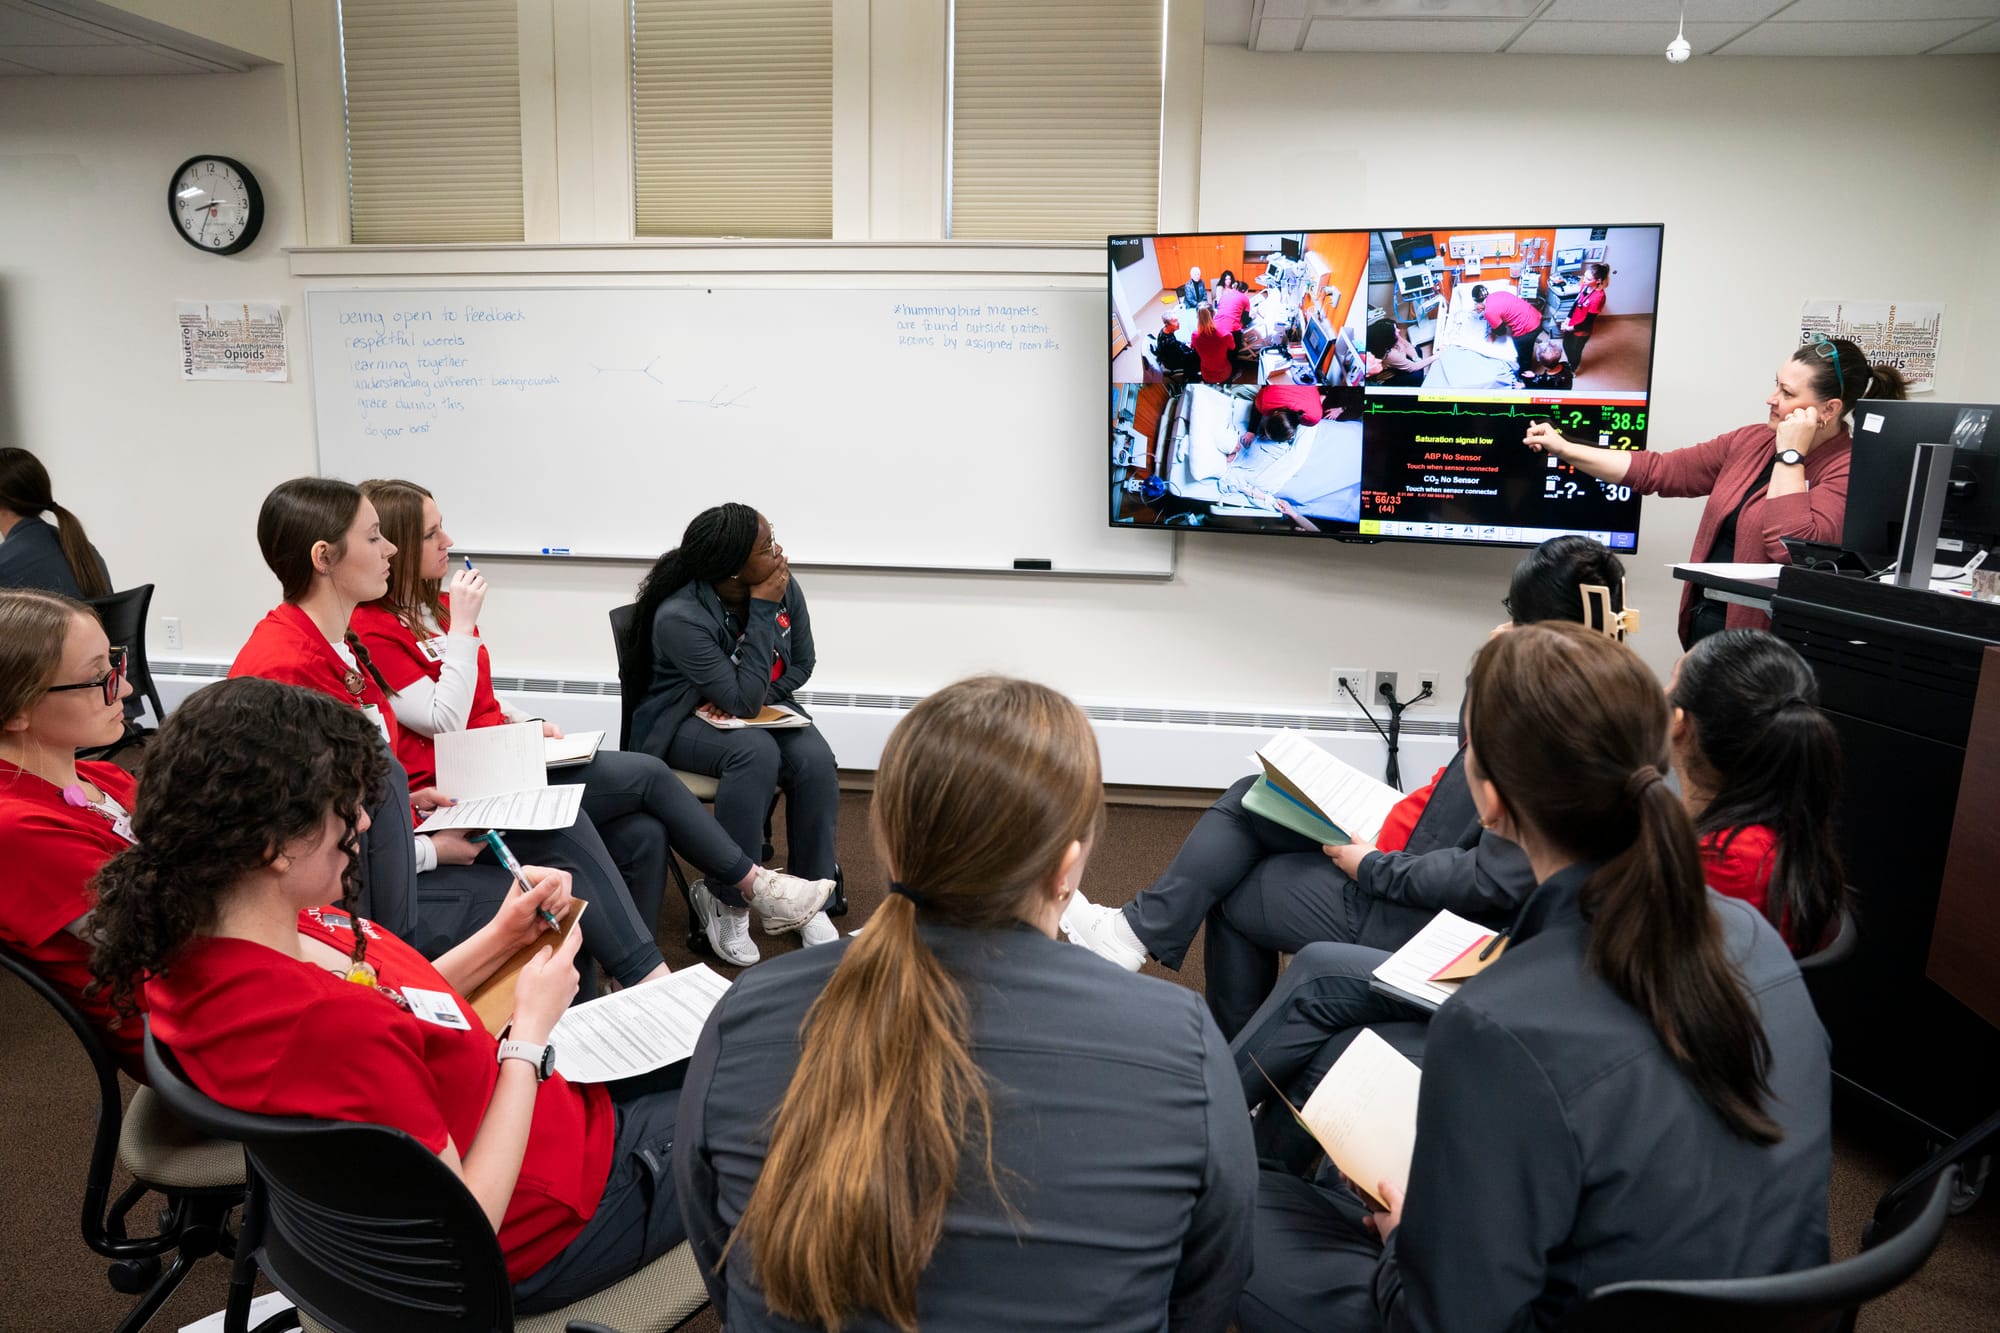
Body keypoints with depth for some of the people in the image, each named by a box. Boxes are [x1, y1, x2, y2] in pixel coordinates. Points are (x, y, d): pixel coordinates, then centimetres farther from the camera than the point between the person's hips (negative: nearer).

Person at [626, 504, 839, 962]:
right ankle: (727, 901, -22)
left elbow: (803, 663, 5)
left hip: (766, 707, 5)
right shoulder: (679, 617, -27)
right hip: (687, 722, -5)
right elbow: (743, 699, -30)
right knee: (756, 752, -37)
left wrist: (756, 698, -14)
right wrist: (762, 612, -30)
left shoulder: (784, 586, -12)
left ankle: (808, 900, -11)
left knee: (816, 760, -26)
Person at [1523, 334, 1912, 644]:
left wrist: (1790, 455, -17)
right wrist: (1565, 448, 8)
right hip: (1705, 620, 6)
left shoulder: (1847, 470, -12)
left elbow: (1792, 548, -26)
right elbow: (1658, 471, 12)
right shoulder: (1752, 440, 9)